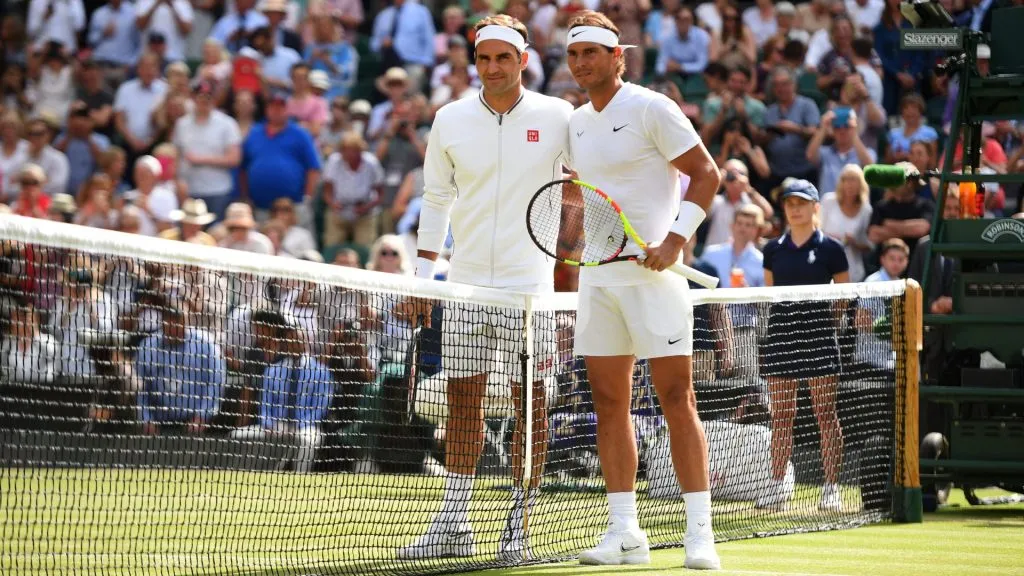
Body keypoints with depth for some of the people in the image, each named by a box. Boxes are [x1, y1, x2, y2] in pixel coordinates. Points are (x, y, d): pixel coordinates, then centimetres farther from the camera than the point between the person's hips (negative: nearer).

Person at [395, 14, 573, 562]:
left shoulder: (557, 117, -2)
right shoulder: (451, 120, 5)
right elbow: (436, 199, 12)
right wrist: (423, 275, 8)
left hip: (530, 287, -2)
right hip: (466, 285, 2)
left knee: (530, 404, -1)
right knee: (462, 400, 4)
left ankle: (518, 525, 5)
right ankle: (453, 524, 9)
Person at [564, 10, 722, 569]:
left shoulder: (651, 108, -7)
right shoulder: (577, 123, 14)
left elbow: (706, 173, -8)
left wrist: (676, 238, -18)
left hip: (652, 273, -7)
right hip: (597, 277, 7)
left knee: (677, 400, -8)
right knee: (609, 403, 5)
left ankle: (699, 533, -8)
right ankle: (625, 533, 9)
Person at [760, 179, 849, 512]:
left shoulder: (830, 249, 2)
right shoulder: (773, 250, 11)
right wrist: (770, 328, 8)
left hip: (819, 335, -3)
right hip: (780, 335, 3)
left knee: (825, 414, -2)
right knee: (781, 414, 5)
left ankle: (831, 487, 0)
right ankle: (778, 485, 11)